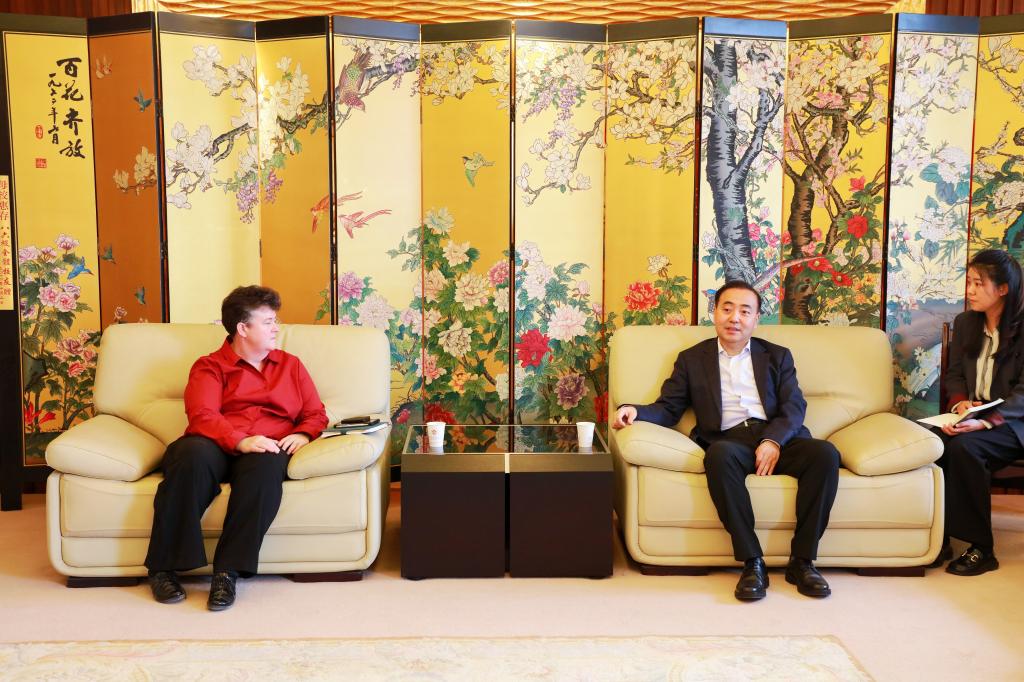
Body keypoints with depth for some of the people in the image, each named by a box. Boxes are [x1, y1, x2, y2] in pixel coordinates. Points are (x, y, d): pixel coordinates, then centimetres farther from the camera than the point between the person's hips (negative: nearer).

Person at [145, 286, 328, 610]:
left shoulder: (290, 365, 25)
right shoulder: (210, 366, 13)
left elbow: (316, 413, 20)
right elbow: (202, 415, -4)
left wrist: (302, 434, -5)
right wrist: (241, 441, -23)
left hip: (266, 449, 2)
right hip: (216, 447, -1)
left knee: (266, 465, -37)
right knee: (193, 455, -38)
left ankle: (228, 571, -35)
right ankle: (163, 568, -26)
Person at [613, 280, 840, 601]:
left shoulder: (777, 356, 21)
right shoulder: (692, 359, 20)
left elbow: (794, 406, 8)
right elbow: (668, 409, 13)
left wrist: (773, 441, -13)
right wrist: (635, 411, -10)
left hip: (778, 438, 2)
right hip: (728, 440, -2)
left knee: (825, 452, -29)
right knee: (719, 455, -38)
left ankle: (802, 560, -19)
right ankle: (752, 563, -31)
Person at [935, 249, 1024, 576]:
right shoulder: (965, 322, 9)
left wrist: (985, 422, -29)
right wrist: (960, 403, -9)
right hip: (972, 416, 5)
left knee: (964, 447, -33)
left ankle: (981, 548, -21)